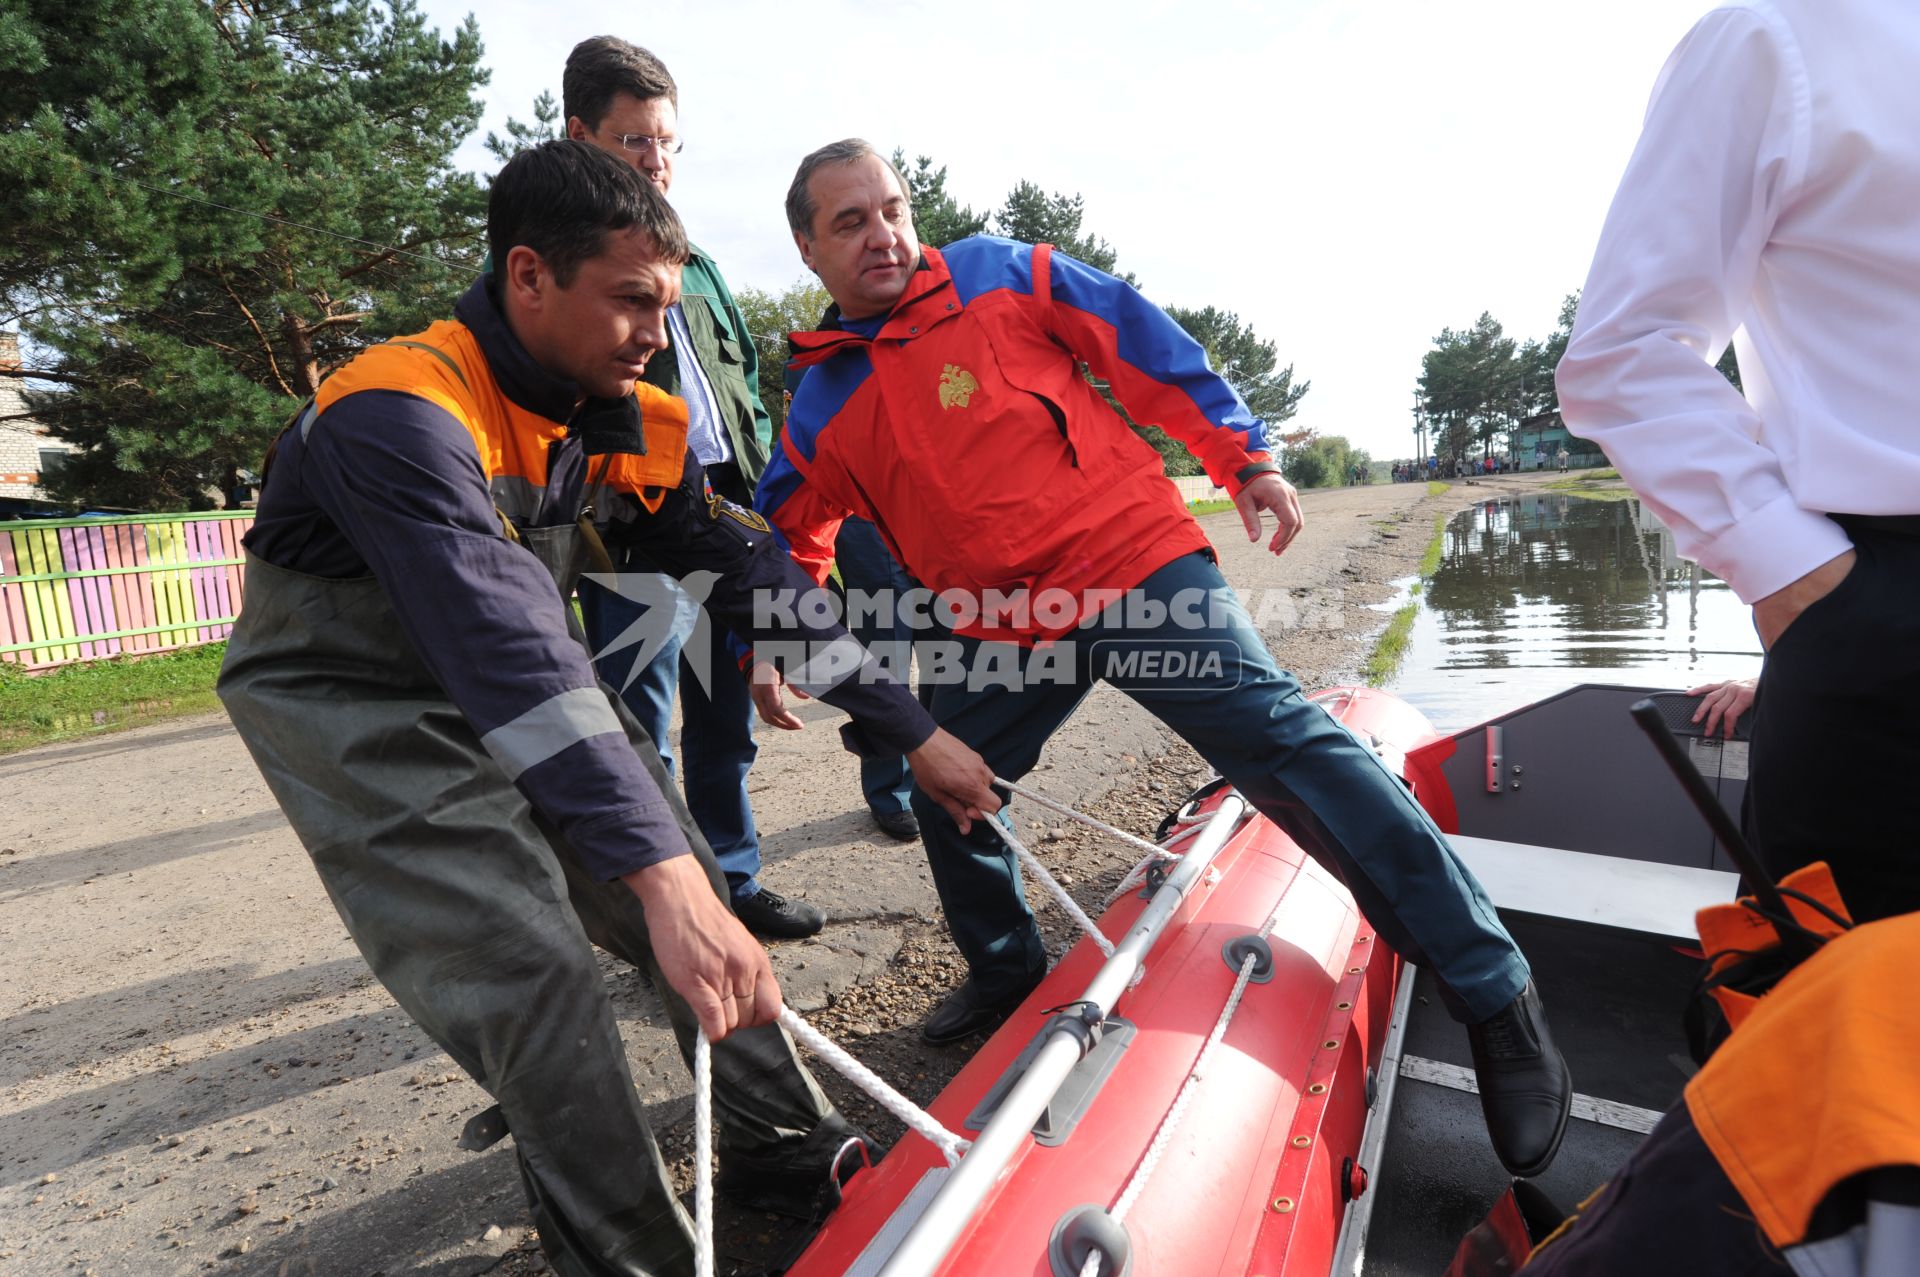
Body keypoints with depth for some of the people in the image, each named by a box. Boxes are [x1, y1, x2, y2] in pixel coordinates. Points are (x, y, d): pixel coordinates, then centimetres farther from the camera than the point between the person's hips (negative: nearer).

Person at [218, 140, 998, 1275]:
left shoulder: (637, 425, -7)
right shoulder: (401, 411, -29)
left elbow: (756, 575, -6)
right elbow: (507, 654, -40)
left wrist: (913, 731, -7)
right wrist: (659, 875, -46)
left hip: (521, 686, 6)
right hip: (358, 704, -5)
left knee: (691, 894, 0)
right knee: (531, 967, -17)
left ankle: (788, 1152, 19)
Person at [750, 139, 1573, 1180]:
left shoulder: (1003, 275, 1)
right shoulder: (819, 409, 10)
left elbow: (1148, 349, 2)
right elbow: (793, 535, 26)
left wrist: (1245, 458, 0)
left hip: (1133, 567, -5)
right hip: (1003, 640, 6)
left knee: (1284, 744, -14)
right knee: (942, 789, 12)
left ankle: (1495, 997, -2)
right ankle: (1007, 975, 38)